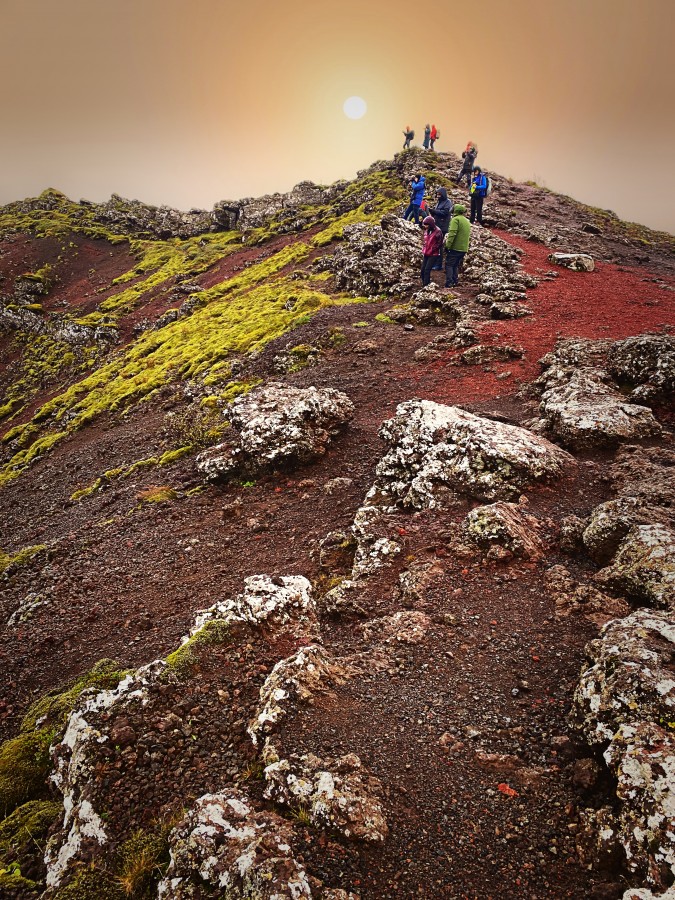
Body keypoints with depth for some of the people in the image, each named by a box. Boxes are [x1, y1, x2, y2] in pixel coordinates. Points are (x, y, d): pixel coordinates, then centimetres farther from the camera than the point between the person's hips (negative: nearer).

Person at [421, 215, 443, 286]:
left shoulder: (437, 231, -10)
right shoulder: (426, 231, 11)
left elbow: (439, 243, -8)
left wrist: (432, 249, -12)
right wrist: (423, 250, 11)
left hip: (433, 254, -7)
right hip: (425, 254, 7)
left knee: (427, 270, -14)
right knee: (422, 270, 5)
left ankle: (425, 285, -11)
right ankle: (424, 284, 17)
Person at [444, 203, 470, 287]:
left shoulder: (456, 219, -9)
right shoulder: (467, 221, 19)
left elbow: (452, 234, -20)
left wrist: (447, 246, -19)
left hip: (455, 248, -8)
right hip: (464, 248, 8)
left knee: (449, 265, -1)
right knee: (456, 265, 18)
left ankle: (449, 283, -8)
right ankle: (455, 282, 17)